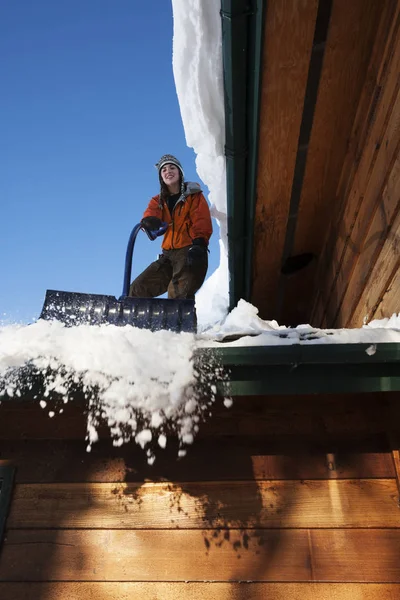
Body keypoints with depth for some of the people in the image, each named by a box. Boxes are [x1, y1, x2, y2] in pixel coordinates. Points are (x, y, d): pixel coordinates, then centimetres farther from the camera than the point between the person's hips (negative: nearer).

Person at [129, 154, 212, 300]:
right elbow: (150, 214, -2)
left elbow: (202, 222, -7)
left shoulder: (194, 196, 7)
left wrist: (198, 244, -27)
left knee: (178, 294, -30)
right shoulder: (158, 200, 19)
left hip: (189, 252, -6)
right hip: (168, 255, 6)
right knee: (137, 290, 4)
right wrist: (149, 221, -29)